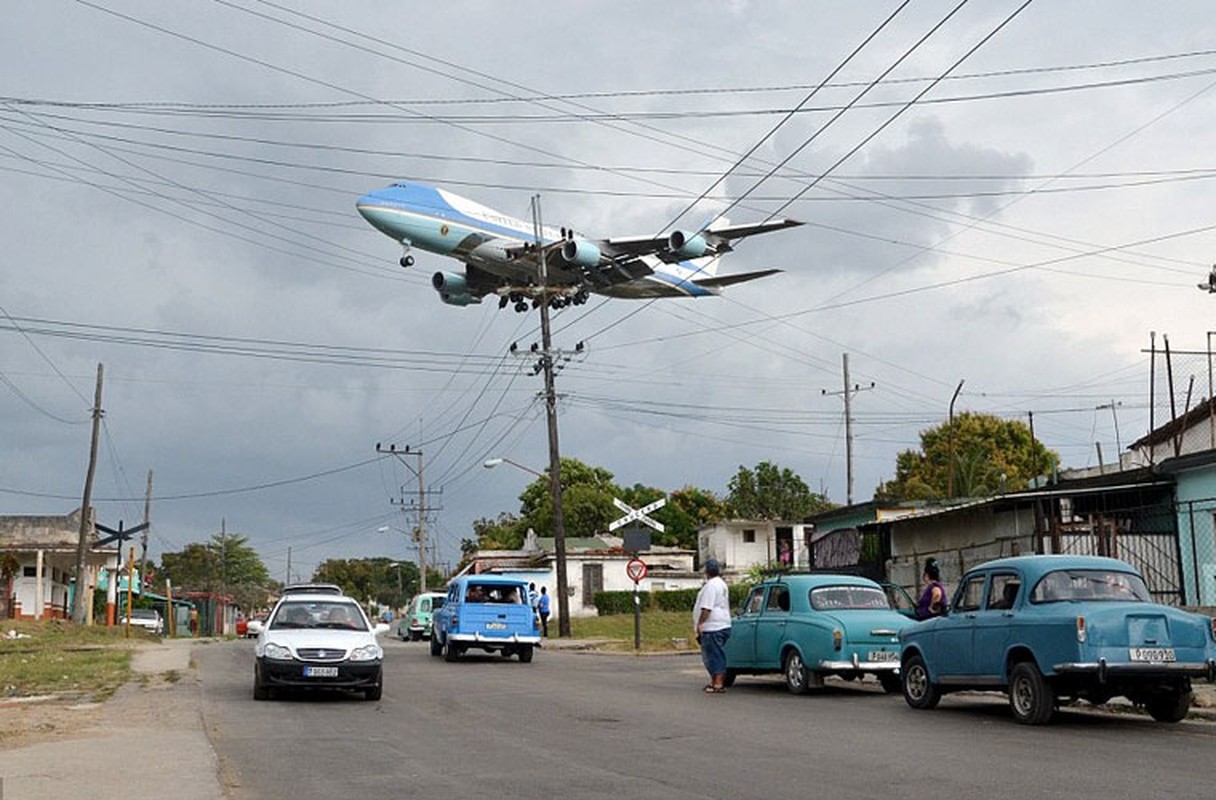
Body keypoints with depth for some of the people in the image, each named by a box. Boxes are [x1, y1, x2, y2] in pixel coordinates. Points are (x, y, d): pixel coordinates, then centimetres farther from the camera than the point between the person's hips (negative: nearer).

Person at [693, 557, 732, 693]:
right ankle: (714, 681, 26)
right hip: (721, 625, 10)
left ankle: (718, 684, -6)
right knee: (714, 655, 18)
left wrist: (699, 624, -16)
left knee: (715, 655, -7)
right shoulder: (721, 583, 19)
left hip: (713, 628, -10)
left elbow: (706, 608, -22)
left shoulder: (711, 585, -16)